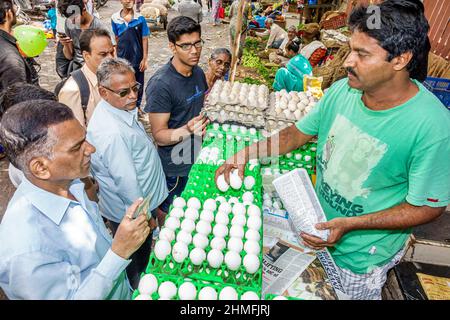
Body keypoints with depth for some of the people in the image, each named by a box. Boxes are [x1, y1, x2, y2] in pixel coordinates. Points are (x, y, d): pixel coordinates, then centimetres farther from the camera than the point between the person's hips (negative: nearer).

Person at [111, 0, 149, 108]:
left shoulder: (140, 18, -9)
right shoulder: (115, 18, -4)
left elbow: (144, 39, -7)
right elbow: (117, 38, 4)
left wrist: (145, 59, -9)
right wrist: (120, 52, 7)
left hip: (137, 58, -1)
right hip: (122, 58, 1)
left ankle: (137, 106, 32)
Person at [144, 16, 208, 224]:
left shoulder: (198, 73, -1)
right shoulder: (160, 84, -24)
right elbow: (159, 135, -22)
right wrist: (187, 130, -39)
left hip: (198, 156, 7)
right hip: (174, 166, -7)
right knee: (168, 211, 17)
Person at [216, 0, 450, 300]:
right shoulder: (342, 90, -13)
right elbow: (298, 133, -1)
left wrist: (349, 225, -27)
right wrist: (246, 154, -10)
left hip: (362, 255, -4)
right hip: (318, 226, 5)